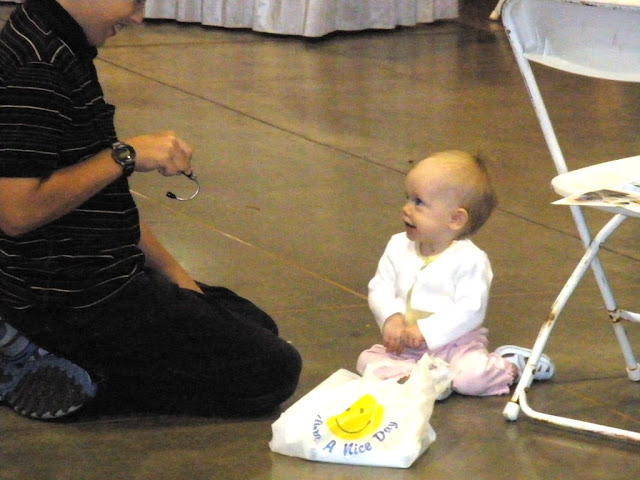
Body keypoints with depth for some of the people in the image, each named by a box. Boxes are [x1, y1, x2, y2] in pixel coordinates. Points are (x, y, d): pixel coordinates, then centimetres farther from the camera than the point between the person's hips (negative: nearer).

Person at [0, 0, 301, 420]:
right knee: (273, 373, -5)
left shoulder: (61, 50, 10)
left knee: (257, 326, 23)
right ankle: (59, 372, -7)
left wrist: (171, 272, 12)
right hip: (75, 302, -10)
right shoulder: (37, 64, -23)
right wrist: (125, 155, -22)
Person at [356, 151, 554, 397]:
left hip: (455, 342, -4)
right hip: (405, 345, 4)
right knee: (368, 361, -16)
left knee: (470, 376, -30)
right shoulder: (398, 247, 3)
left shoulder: (470, 260, -14)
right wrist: (391, 318, -18)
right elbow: (380, 288, 3)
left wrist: (425, 330, -26)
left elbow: (471, 310, -20)